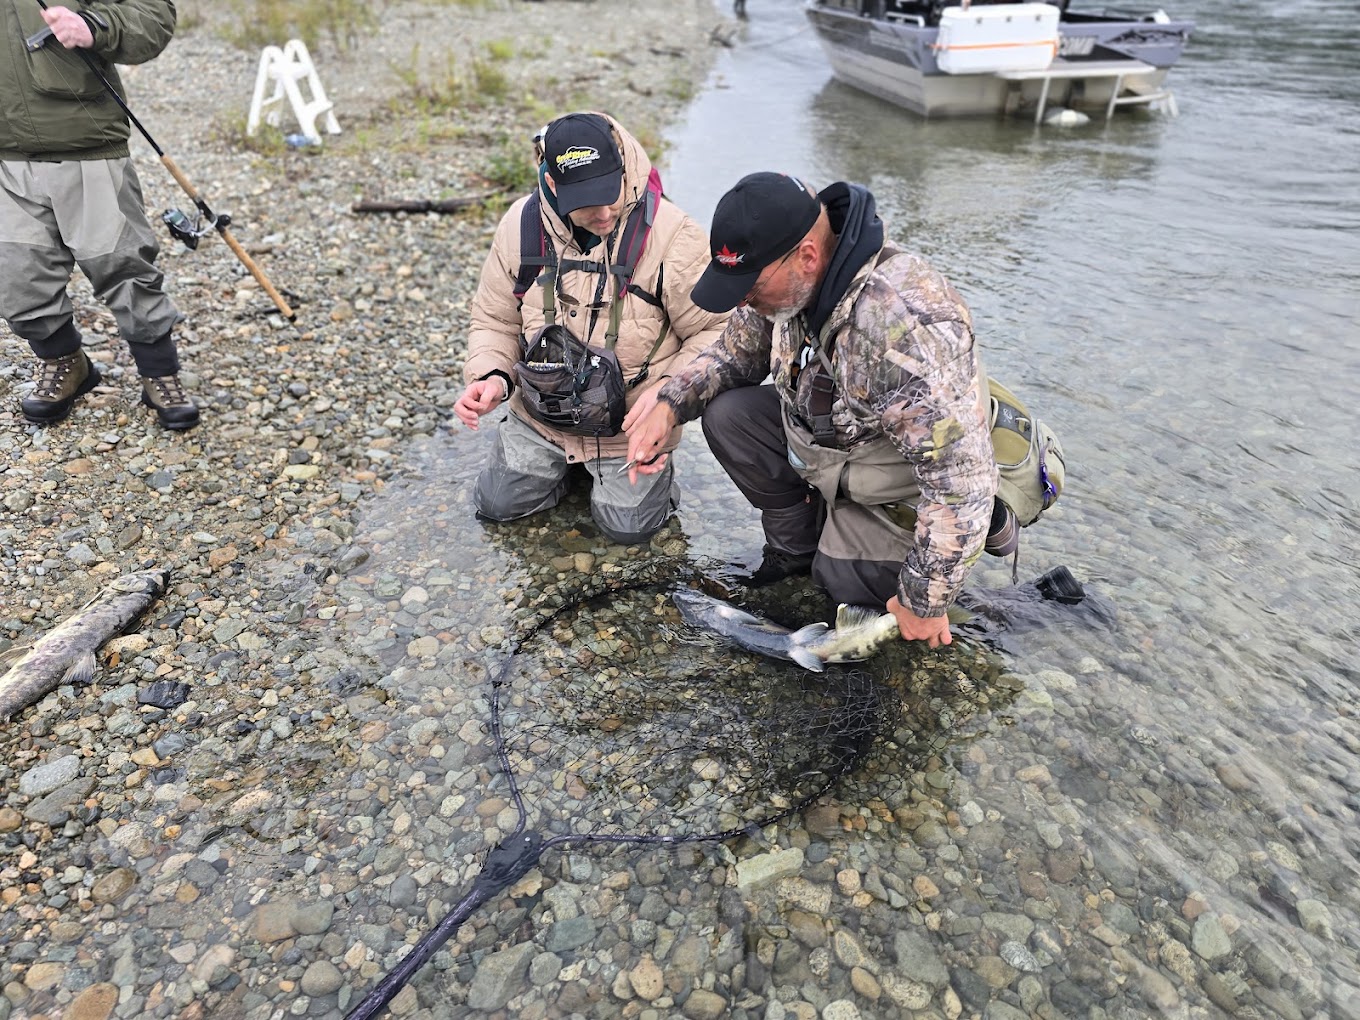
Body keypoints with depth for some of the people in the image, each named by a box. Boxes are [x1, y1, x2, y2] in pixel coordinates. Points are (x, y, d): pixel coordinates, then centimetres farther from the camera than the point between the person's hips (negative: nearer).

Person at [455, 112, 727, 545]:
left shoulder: (672, 236, -22)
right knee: (497, 504, 6)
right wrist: (491, 376, -18)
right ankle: (568, 462, 34)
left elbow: (718, 331, -15)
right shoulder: (522, 225, -10)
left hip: (631, 422, -3)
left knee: (628, 524, -4)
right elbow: (495, 320, 3)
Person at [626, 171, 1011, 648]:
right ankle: (797, 547, 7)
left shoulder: (902, 323, -41)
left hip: (906, 487, -6)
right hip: (825, 441, 7)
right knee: (727, 414, -11)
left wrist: (924, 603, -27)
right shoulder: (787, 282, -15)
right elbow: (736, 353, 4)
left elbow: (961, 481, -37)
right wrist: (668, 405, -15)